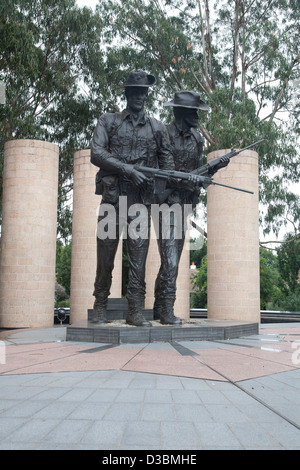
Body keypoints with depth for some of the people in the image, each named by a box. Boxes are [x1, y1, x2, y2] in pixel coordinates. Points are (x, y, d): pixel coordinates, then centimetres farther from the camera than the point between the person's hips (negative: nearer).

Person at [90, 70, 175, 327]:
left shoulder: (157, 127, 16)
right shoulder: (108, 121, 11)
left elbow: (167, 160, 12)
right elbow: (96, 154, -2)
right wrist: (128, 169, -13)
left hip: (142, 198, 1)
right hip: (112, 194, -1)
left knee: (139, 253, -5)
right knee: (106, 250, 1)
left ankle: (136, 310, -2)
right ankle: (100, 307, 13)